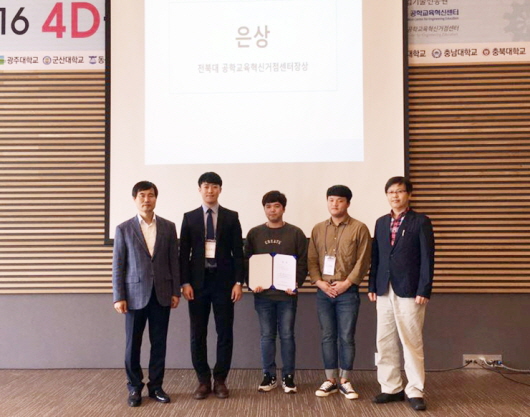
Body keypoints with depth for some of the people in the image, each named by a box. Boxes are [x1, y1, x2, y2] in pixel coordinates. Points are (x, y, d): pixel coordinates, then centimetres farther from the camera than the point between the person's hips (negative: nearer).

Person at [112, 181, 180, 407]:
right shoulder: (124, 229, 0)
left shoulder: (168, 227, 5)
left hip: (161, 294, 2)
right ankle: (135, 388, 20)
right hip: (135, 294, -1)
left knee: (159, 343, 7)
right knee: (133, 344, 5)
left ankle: (156, 386, 21)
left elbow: (174, 261, 6)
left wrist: (176, 291, 2)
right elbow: (117, 266, -1)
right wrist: (118, 297, -6)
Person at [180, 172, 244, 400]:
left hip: (223, 281, 0)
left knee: (225, 332, 3)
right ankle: (203, 380, 17)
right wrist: (185, 282, -6)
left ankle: (220, 380, 16)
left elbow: (238, 252, 2)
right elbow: (184, 253, 3)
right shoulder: (189, 217, 6)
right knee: (198, 333, 4)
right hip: (198, 281, 1)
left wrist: (238, 282, -6)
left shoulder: (231, 217, 5)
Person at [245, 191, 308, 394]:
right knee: (267, 336, 8)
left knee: (287, 335, 5)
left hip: (287, 294, -1)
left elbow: (303, 262, 0)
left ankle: (288, 377, 15)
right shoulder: (254, 234, 7)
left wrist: (297, 283, -13)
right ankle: (269, 376, 18)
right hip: (263, 294, 2)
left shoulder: (296, 233, 2)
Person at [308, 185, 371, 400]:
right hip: (323, 291, 3)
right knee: (328, 337, 8)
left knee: (347, 337, 2)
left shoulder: (359, 228, -2)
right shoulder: (318, 229, 10)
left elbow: (363, 261, -6)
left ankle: (345, 381, 13)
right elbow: (311, 259, 8)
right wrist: (319, 282, -6)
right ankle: (331, 380, 18)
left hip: (347, 292, -3)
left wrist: (346, 283, -13)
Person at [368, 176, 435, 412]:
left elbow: (427, 258, -6)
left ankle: (415, 391, 10)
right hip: (384, 291, 5)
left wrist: (424, 291, -13)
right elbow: (376, 256, 13)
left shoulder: (420, 222, -2)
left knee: (412, 342, 0)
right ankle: (391, 388, 18)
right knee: (385, 343, 8)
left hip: (409, 291, -5)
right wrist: (372, 286, 7)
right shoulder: (381, 222, 14)